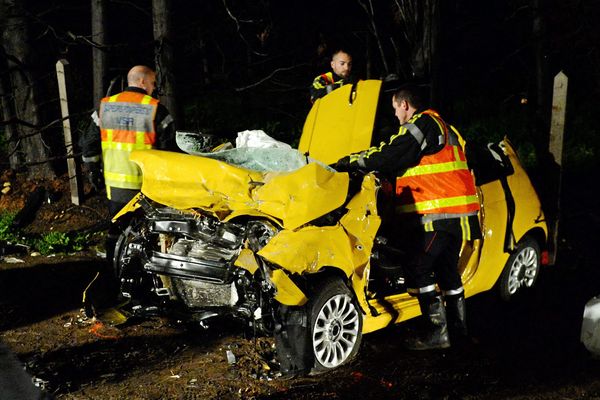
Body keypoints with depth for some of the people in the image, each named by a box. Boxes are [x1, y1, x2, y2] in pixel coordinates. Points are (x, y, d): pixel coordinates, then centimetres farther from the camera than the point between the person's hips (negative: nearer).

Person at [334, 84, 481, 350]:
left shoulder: (422, 124, -8)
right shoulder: (442, 126, 23)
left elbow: (388, 157, -14)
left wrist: (349, 162, -5)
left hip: (438, 214, -10)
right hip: (457, 212, 10)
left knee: (417, 268, -5)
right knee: (447, 269, 16)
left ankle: (437, 332, -5)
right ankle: (458, 328, 22)